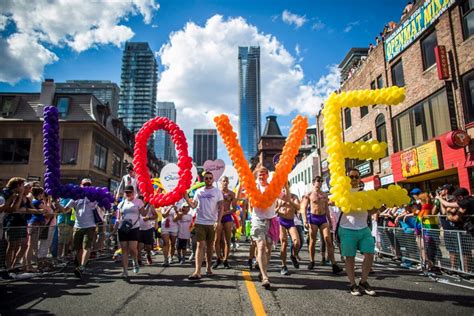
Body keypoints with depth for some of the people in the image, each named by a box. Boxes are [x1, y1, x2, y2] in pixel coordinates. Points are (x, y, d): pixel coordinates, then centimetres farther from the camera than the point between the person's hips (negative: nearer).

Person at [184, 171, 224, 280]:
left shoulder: (217, 192, -1)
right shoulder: (198, 191, 7)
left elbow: (221, 208, -6)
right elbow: (193, 205, 8)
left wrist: (218, 221, -16)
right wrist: (187, 198, -9)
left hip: (212, 223, 0)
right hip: (200, 222, 1)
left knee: (210, 246, 11)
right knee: (200, 245, -6)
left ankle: (208, 268, 26)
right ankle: (197, 271, -9)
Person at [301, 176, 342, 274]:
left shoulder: (325, 195, 14)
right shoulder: (309, 195, 1)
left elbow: (326, 208, 19)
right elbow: (304, 208, -3)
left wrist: (329, 220, 16)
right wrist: (305, 220, -15)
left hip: (323, 218, 3)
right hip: (313, 218, -3)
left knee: (328, 240, -7)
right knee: (312, 241, 4)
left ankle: (334, 264, -9)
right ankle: (311, 261, 20)